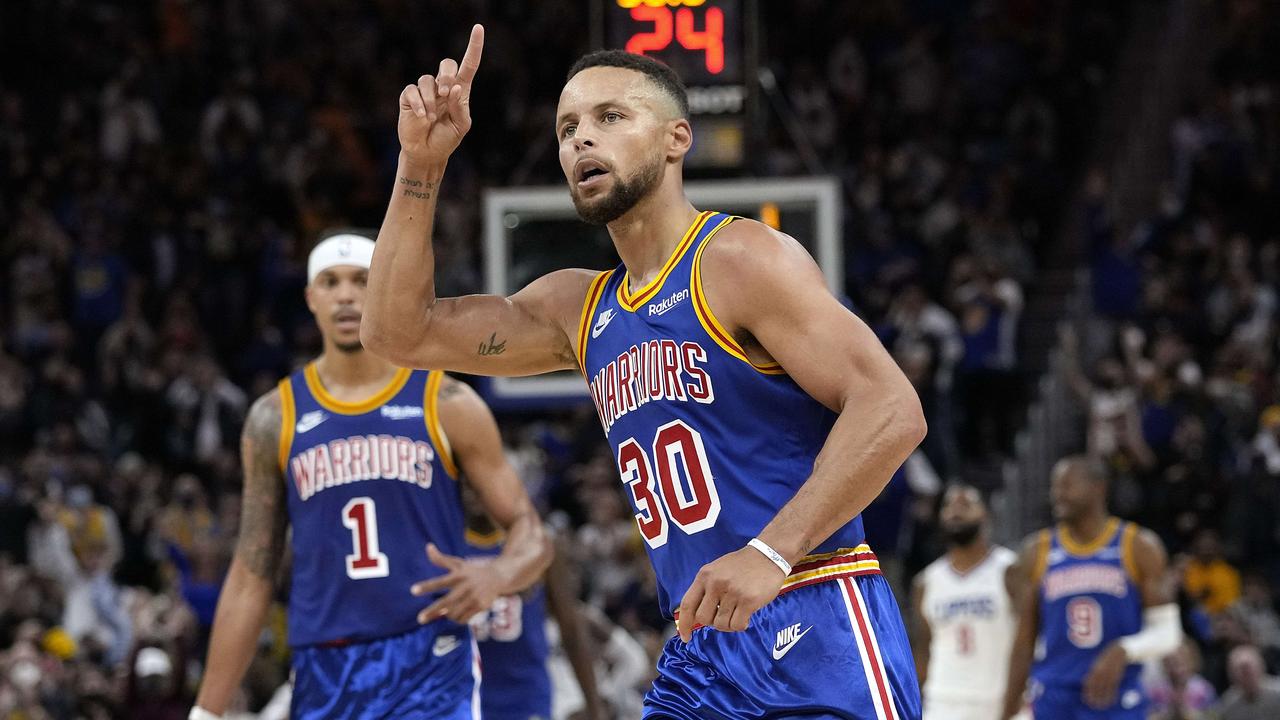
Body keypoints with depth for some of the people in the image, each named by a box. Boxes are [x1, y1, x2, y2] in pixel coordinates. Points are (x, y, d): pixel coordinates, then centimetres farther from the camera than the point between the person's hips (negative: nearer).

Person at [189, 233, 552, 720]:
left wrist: (495, 577, -21)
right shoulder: (276, 419, 8)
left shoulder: (446, 404, 2)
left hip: (432, 668, -3)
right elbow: (251, 577, 10)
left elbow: (531, 535, 4)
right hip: (326, 675, 3)